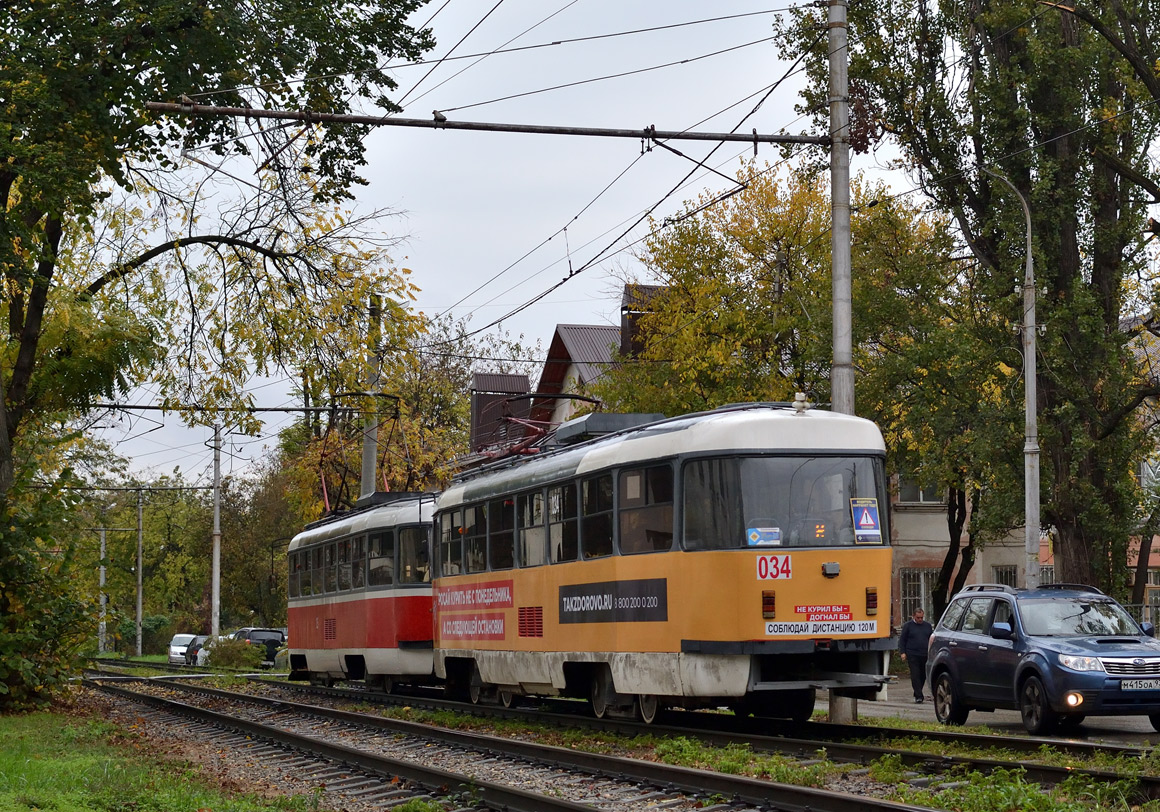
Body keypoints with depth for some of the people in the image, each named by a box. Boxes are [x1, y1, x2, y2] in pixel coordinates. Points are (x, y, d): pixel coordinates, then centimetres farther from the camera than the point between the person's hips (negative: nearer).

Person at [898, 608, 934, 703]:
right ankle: (918, 696, -13)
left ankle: (917, 694, 23)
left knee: (923, 676, 8)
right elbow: (902, 640, 4)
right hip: (912, 655, -4)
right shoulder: (908, 625, 4)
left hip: (925, 655, 4)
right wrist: (903, 652, -5)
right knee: (915, 675, -10)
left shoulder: (928, 626, 13)